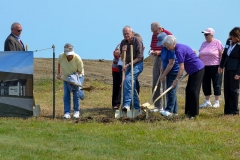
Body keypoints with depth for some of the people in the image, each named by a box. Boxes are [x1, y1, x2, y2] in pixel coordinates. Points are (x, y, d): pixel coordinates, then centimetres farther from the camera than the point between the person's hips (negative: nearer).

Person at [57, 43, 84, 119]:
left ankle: (76, 111, 4)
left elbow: (80, 71, -17)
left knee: (76, 93, -13)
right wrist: (58, 74, 1)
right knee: (66, 94, -7)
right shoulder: (61, 56, -22)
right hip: (66, 77, 2)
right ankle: (67, 112, -5)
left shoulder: (78, 59, -30)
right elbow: (59, 64, 2)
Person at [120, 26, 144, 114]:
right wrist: (123, 51, -10)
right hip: (128, 65, 7)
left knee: (127, 80, -28)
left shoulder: (137, 41, -13)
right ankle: (137, 108, 14)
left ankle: (127, 104, -34)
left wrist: (128, 64, -19)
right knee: (132, 87, 6)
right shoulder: (123, 42, 6)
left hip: (137, 65, -7)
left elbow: (139, 57, -14)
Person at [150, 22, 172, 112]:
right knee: (155, 84, 7)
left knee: (165, 84, -6)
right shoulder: (154, 36, 11)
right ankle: (158, 106, 14)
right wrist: (152, 51, -2)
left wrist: (160, 52, -21)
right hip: (156, 60, 7)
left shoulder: (168, 34, -11)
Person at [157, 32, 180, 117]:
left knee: (171, 91, -13)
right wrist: (162, 73, 9)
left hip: (175, 72, -10)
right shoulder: (164, 48, 8)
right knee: (170, 91, 9)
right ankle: (174, 110, 14)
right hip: (169, 72, 10)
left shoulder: (171, 48, -20)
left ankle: (169, 110, -16)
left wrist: (164, 75, -20)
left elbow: (171, 63, -23)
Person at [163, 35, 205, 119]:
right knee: (188, 90, 11)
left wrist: (176, 80, -19)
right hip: (194, 70, 11)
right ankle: (188, 112, 14)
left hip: (197, 70, -11)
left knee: (193, 91, -10)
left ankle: (193, 113, -8)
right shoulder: (180, 47, 10)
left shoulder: (179, 50, -21)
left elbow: (181, 68, -22)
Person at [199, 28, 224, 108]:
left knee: (216, 84, -1)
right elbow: (200, 55, 15)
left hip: (215, 67, -6)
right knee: (205, 84, 6)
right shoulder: (203, 44, 12)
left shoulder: (217, 43, -5)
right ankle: (207, 101, 15)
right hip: (204, 67, 6)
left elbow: (222, 55, -8)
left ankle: (217, 102, 5)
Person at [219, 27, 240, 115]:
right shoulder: (229, 42, 6)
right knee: (226, 89, 9)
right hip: (227, 68, 7)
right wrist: (221, 66, 13)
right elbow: (224, 54, 16)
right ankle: (228, 110, 17)